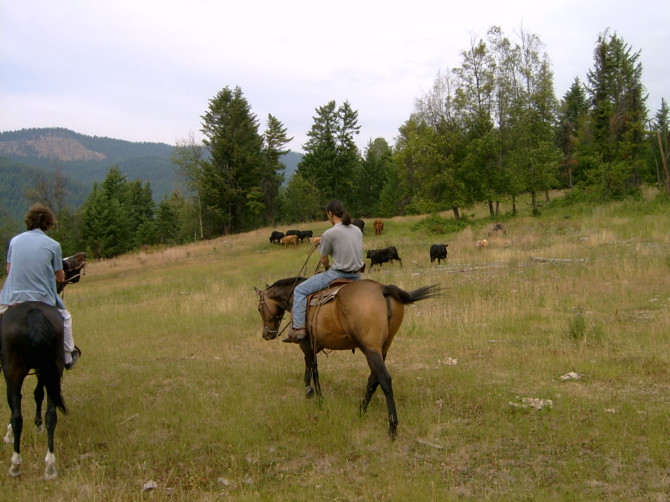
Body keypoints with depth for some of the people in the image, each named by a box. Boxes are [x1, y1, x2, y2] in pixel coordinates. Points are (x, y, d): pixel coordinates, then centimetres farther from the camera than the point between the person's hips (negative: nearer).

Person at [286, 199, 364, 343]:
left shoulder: (329, 234, -13)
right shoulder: (357, 230, 7)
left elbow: (324, 260, -4)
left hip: (337, 275, -7)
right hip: (356, 276, 7)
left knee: (300, 290, 3)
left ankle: (298, 328, -4)